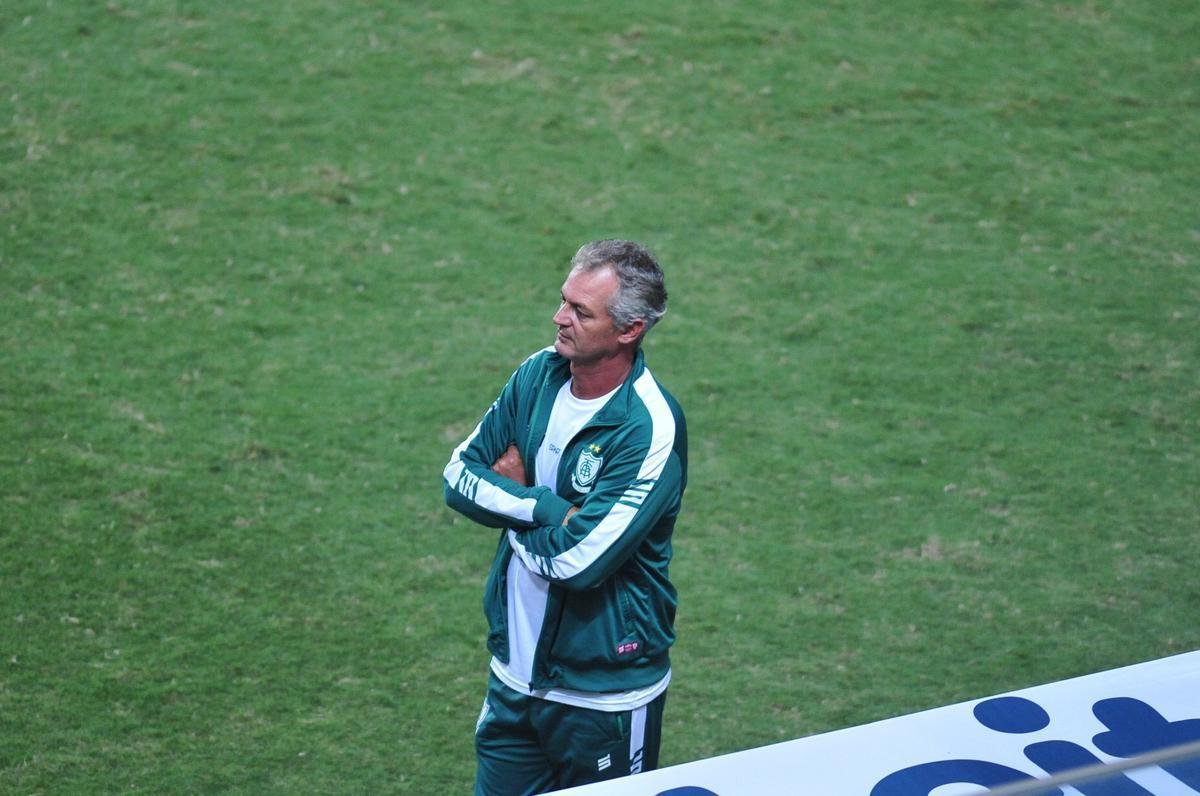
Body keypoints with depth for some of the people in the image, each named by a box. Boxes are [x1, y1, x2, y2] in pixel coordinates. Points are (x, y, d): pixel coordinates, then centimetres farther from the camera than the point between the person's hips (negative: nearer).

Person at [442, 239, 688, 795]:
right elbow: (458, 476, 1)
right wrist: (546, 507, -16)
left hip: (604, 694, -6)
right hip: (515, 672, 6)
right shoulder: (540, 374, -1)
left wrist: (509, 500, -9)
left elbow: (578, 561, -27)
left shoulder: (650, 429, -22)